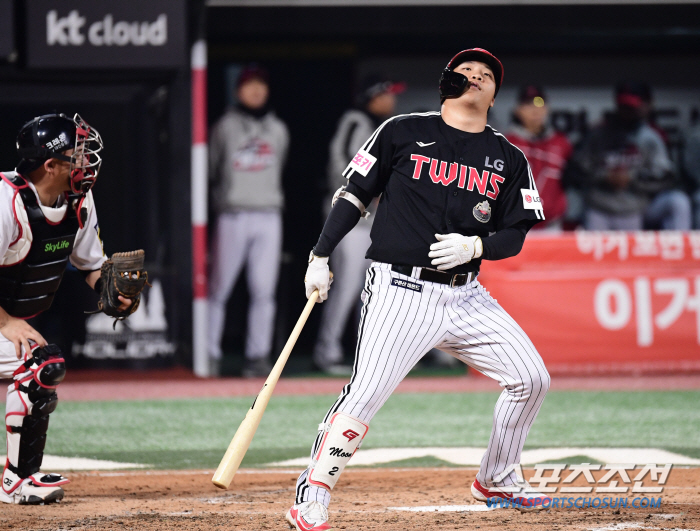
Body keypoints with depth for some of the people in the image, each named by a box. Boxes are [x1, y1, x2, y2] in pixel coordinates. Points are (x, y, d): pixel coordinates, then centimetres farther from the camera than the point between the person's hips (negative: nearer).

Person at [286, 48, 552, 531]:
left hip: (466, 296, 5)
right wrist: (320, 258, -3)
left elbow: (515, 235, 9)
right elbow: (355, 195, 4)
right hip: (402, 289, -5)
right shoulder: (403, 132, 2)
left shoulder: (509, 159, 10)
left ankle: (495, 481, 20)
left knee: (532, 379, 0)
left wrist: (473, 246, -11)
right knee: (365, 395, -19)